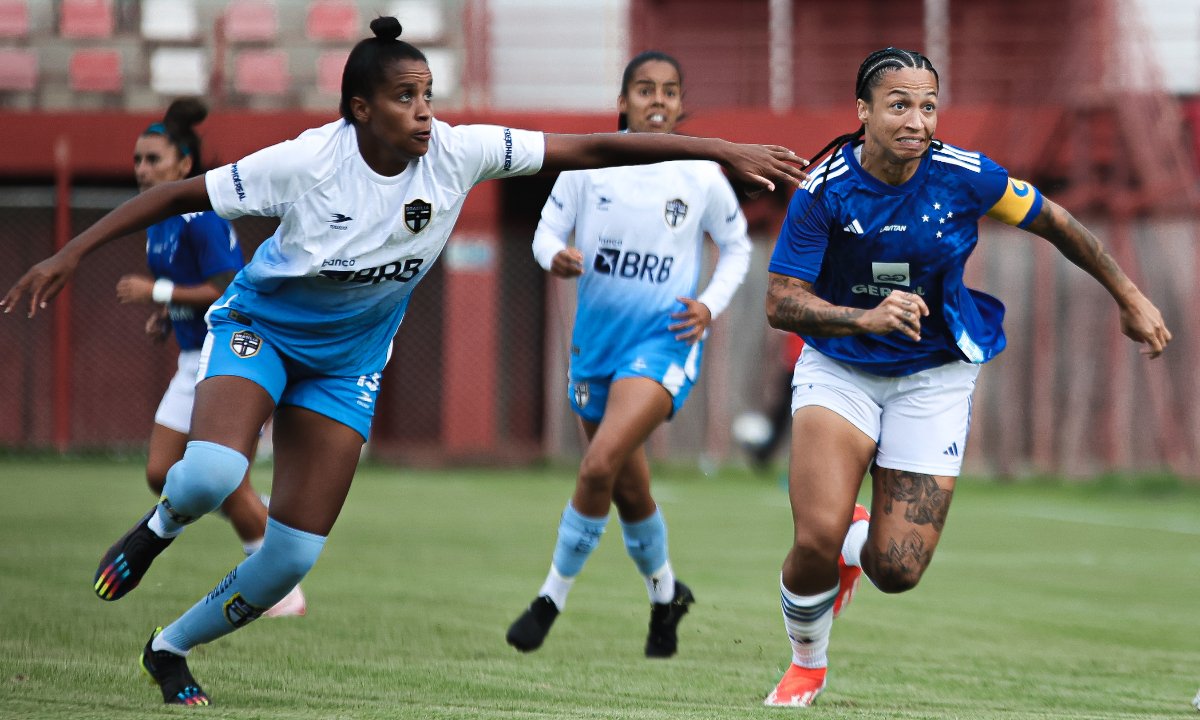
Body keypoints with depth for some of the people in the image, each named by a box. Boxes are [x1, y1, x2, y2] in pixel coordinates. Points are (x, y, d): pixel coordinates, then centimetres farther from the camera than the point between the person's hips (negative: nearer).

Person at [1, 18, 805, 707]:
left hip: (347, 364, 3)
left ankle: (172, 648, 24)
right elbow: (179, 194, -18)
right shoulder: (307, 163, -26)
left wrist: (720, 151, -23)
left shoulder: (455, 153, -19)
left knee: (294, 557, -1)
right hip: (259, 328, -3)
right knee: (212, 474, -32)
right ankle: (158, 529, 6)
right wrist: (70, 255, -21)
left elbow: (590, 148, -19)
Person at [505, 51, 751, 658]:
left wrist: (711, 306, -5)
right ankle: (666, 598, 39)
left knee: (599, 465, -23)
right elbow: (548, 229, 2)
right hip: (597, 338, 3)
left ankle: (552, 597, -8)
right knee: (629, 492, 14)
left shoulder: (701, 176, -5)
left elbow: (736, 247, 10)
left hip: (665, 340, -3)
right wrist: (555, 256, -20)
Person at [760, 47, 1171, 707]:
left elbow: (1055, 223, 3)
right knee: (816, 539, -22)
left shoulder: (965, 177, -14)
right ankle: (806, 664, 11)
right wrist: (866, 317, -33)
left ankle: (856, 541, 35)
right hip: (839, 371, -1)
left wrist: (1130, 299, 11)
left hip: (933, 379, 1)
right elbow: (781, 304, -16)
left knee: (897, 572, -5)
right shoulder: (825, 189, -16)